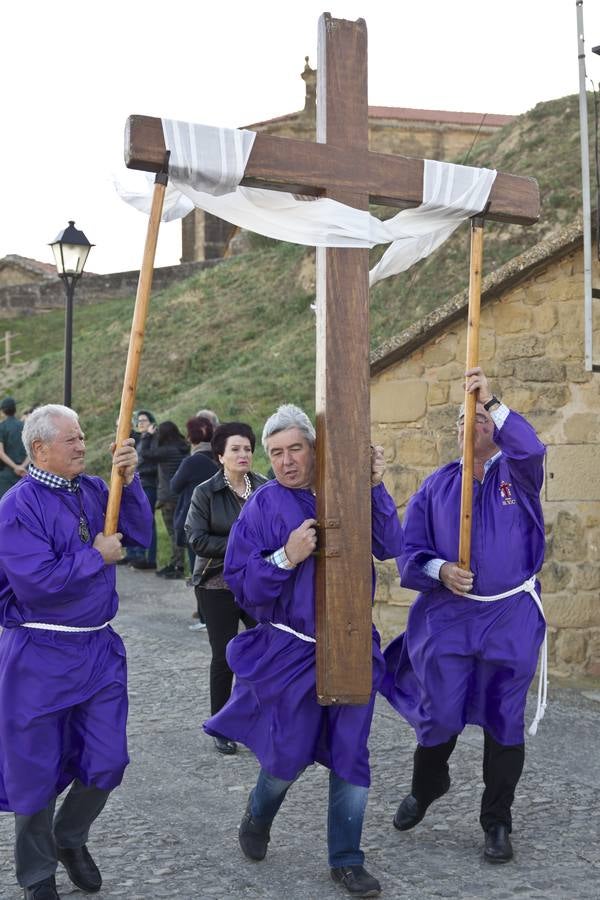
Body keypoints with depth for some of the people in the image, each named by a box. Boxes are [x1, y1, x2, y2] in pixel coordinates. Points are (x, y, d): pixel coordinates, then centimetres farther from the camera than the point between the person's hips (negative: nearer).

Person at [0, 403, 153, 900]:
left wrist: (129, 479, -16)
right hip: (40, 657, -5)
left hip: (99, 648, 6)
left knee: (107, 762, 10)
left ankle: (70, 838, 38)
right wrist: (97, 557, -13)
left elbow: (138, 534, -3)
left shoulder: (93, 489, 5)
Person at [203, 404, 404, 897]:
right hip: (291, 649, -2)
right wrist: (285, 558, -22)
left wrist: (376, 488, -21)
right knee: (290, 753, 7)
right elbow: (240, 582, -8)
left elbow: (390, 546, -12)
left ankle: (346, 860, 21)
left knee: (350, 754, 6)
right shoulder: (264, 506, -6)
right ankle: (259, 814, 40)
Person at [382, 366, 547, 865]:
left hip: (510, 618, -1)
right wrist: (439, 570, -14)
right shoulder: (436, 485, 8)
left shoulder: (516, 473, 1)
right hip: (447, 616, 2)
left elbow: (531, 449, -24)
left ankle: (497, 823, 20)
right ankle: (426, 787, 35)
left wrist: (491, 401, -28)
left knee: (504, 721, 6)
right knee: (439, 715, 4)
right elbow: (410, 551, 5)